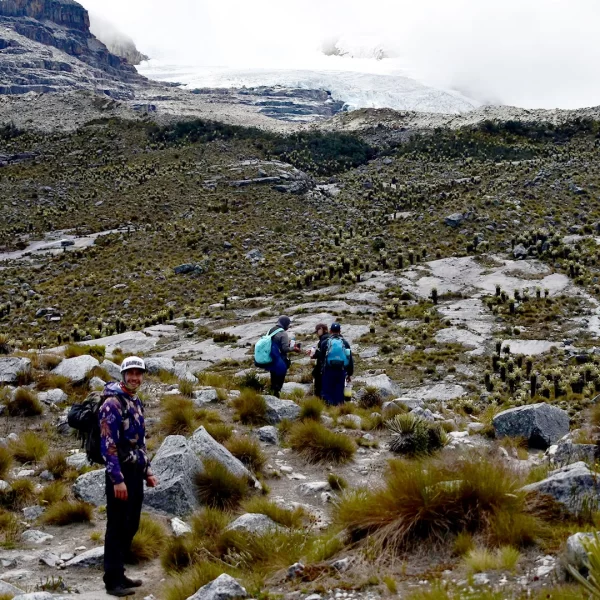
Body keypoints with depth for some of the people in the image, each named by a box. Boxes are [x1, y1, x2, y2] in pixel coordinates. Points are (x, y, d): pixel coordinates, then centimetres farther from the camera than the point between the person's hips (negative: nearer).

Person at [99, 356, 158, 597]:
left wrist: (147, 471, 19)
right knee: (117, 527, -3)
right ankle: (112, 580, 5)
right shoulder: (112, 403, -15)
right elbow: (108, 444, -20)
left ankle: (120, 574, 24)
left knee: (130, 526, 14)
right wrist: (117, 479, -24)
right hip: (120, 473, -9)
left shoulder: (136, 402, 13)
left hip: (135, 472, 9)